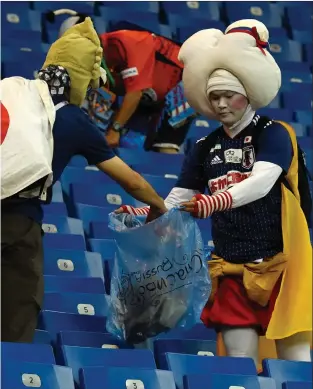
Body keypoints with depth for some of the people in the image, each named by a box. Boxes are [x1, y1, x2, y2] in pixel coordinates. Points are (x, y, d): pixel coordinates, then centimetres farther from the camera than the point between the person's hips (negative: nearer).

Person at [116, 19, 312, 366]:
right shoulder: (206, 148, 11)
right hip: (231, 267, 5)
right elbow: (177, 202, 12)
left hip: (279, 261, -5)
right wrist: (145, 214, -9)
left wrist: (216, 201, -41)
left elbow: (261, 182, -25)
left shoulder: (273, 135, -6)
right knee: (239, 358, 2)